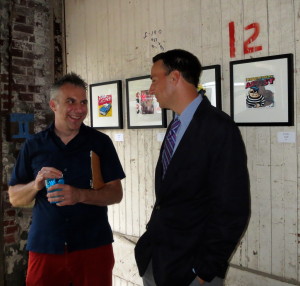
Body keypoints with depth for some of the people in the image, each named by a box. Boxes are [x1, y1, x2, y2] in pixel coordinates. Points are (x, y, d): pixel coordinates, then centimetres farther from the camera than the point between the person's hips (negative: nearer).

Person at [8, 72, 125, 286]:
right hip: (44, 247, 1)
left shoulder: (100, 142, -2)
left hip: (94, 246, -1)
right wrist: (36, 184, -15)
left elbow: (116, 194, -4)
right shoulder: (33, 145, 2)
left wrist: (80, 195, -22)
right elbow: (15, 198, 6)